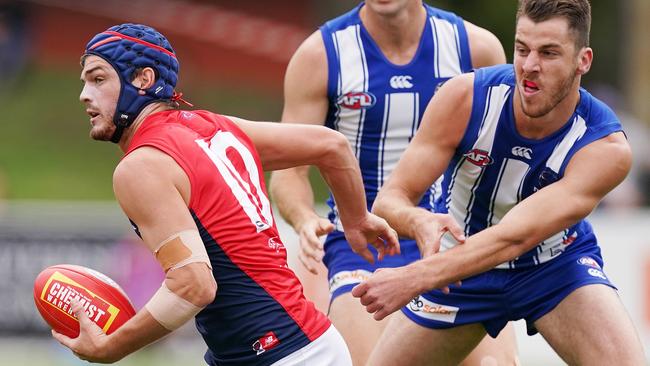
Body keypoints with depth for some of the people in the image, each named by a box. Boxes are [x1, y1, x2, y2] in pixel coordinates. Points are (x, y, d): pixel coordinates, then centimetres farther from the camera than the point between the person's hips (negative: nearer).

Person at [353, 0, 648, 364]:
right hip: (460, 266, 2)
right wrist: (420, 222, -47)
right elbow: (391, 198, -21)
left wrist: (413, 278, -50)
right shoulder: (464, 98, -24)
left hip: (556, 264, -2)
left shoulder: (606, 148, -29)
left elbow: (514, 238, -39)